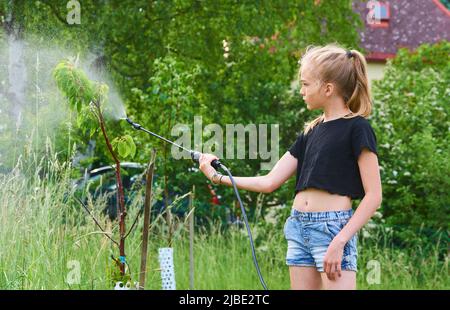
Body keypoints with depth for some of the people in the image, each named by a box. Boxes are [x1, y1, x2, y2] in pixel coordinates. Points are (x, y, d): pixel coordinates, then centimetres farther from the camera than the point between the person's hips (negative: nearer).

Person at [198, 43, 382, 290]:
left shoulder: (356, 128, -5)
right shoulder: (311, 131, 16)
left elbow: (373, 195, -11)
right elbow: (270, 181, 16)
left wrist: (339, 242, -17)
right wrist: (218, 177, 12)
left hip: (333, 227, -7)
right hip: (298, 227, 7)